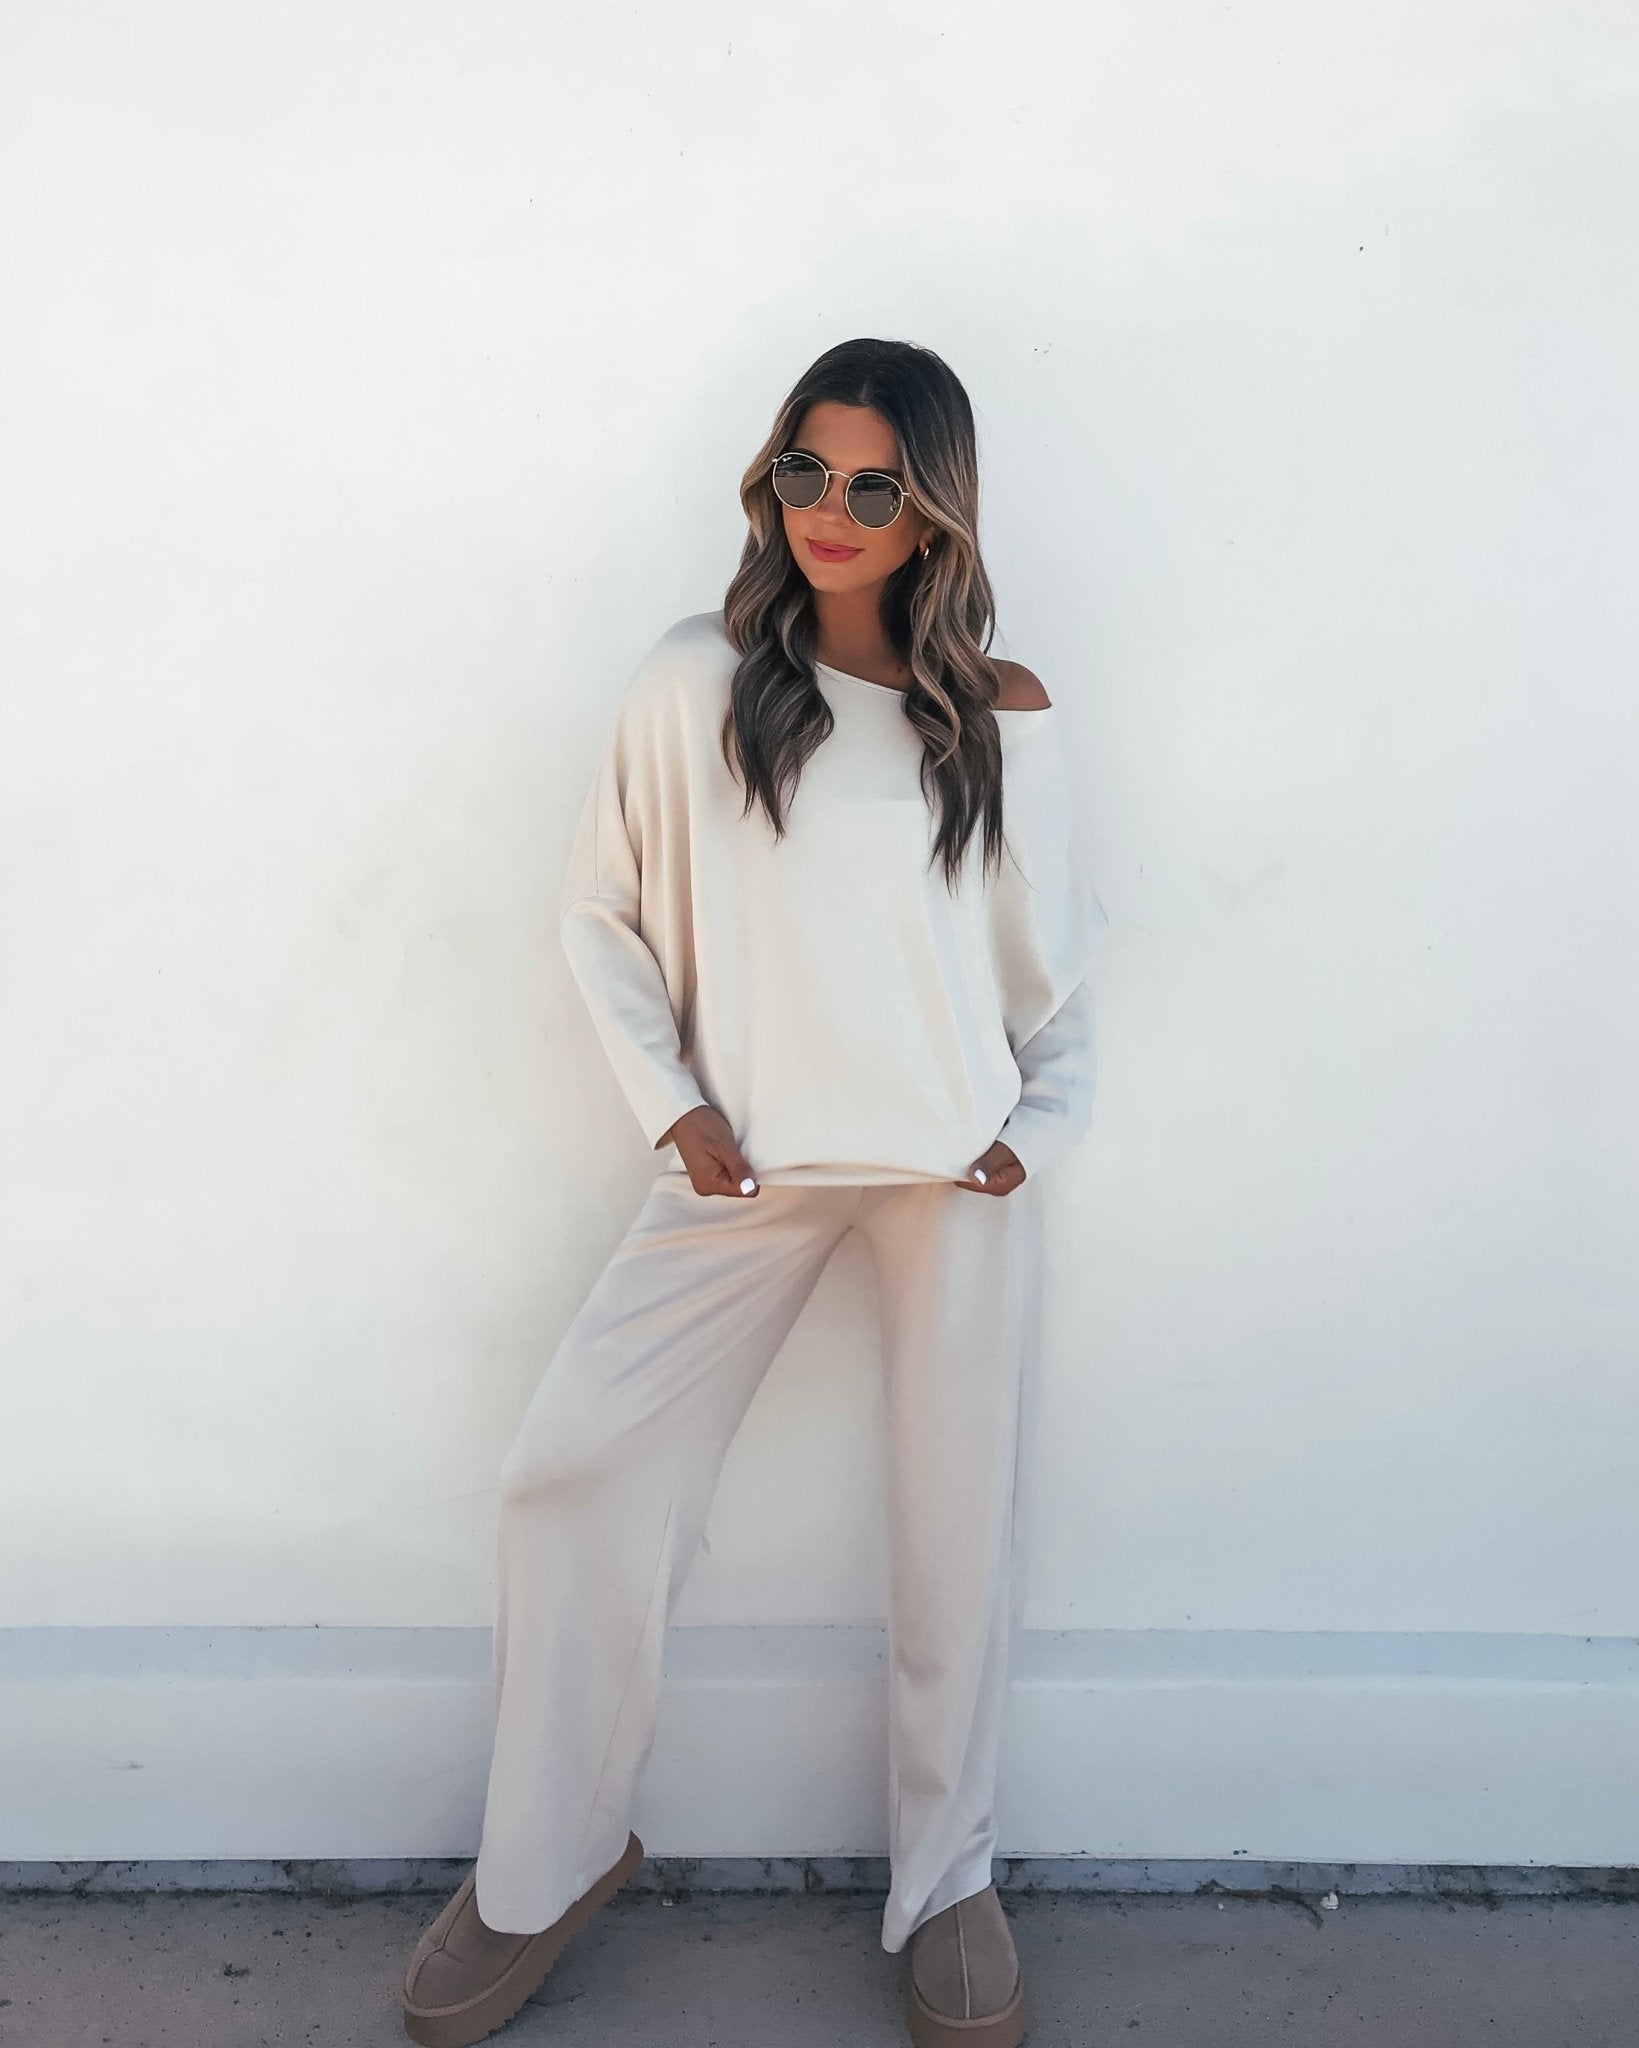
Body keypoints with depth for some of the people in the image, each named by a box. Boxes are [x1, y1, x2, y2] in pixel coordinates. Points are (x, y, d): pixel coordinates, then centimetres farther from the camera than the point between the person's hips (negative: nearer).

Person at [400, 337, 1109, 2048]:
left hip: (959, 1170, 1)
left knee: (957, 1517, 7)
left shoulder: (1005, 715, 2)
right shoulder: (693, 684, -1)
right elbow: (600, 914, 5)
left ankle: (947, 1880, 29)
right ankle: (546, 1863, 19)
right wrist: (672, 1105, -4)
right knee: (572, 1471, -4)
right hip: (750, 1159, 0)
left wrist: (1047, 1118, 0)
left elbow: (1059, 946, 12)